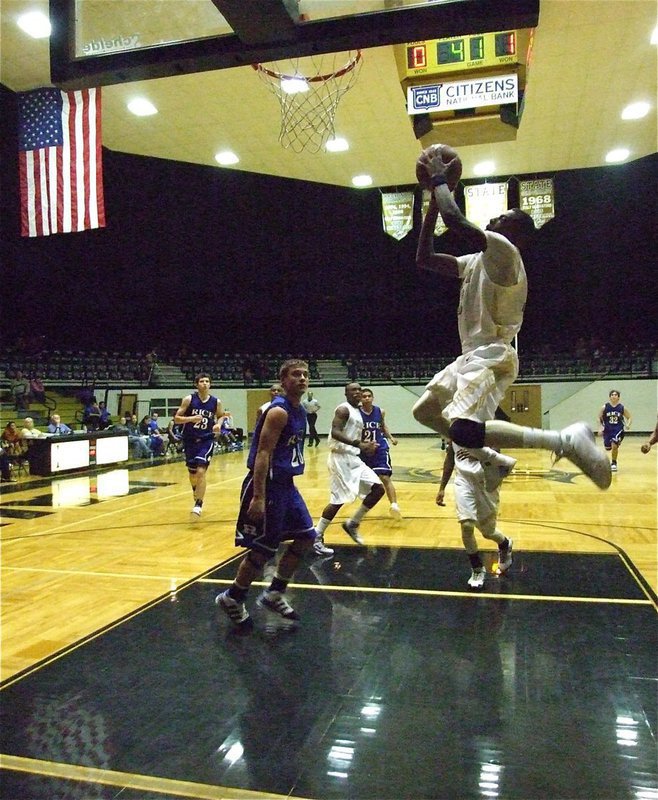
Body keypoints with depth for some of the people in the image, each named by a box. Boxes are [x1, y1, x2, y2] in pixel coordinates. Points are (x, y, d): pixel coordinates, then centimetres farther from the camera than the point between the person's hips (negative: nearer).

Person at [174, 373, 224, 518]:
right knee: (192, 473, 14)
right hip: (190, 440, 1)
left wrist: (218, 424, -6)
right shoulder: (188, 399, -8)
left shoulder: (216, 402, -3)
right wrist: (191, 418, -24)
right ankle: (197, 494, 45)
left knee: (201, 472, -16)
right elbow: (176, 418, -7)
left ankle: (198, 505, -10)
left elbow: (220, 416, 16)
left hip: (206, 440, -1)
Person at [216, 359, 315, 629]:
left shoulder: (300, 411, 11)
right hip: (267, 485, -10)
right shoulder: (278, 411, -18)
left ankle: (274, 594, 24)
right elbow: (262, 454, -23)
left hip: (285, 484, 10)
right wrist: (259, 498, -28)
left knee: (306, 536, 13)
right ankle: (231, 599, 21)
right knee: (263, 549, -1)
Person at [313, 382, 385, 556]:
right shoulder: (344, 409, -11)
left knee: (378, 489, 5)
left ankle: (352, 524, 16)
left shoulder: (357, 412, 19)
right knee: (339, 500, -9)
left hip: (354, 458, 9)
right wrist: (358, 444, -32)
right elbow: (335, 432, -25)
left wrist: (365, 447, 14)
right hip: (341, 458, -9)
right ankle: (316, 538, 3)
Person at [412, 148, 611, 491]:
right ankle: (492, 460, 19)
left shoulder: (502, 249, -10)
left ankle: (567, 440, -24)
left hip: (491, 357, -10)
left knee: (463, 430, -29)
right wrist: (432, 202, 17)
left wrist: (438, 179, -9)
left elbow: (457, 221, -26)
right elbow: (424, 259, 20)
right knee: (424, 411, 18)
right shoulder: (477, 260, 19)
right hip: (472, 356, 10)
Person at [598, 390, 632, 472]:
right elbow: (599, 418, 3)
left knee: (614, 446, -22)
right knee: (608, 448, 13)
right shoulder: (604, 407, -5)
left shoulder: (622, 408, -4)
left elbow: (629, 418, 6)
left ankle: (614, 463, -1)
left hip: (618, 430, -2)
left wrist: (628, 425, -13)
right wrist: (601, 427, -12)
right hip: (607, 430, 2)